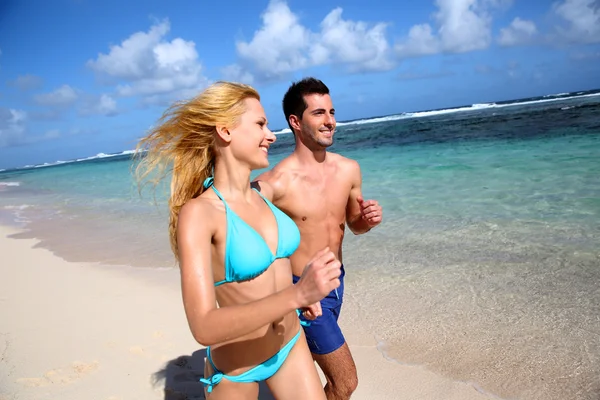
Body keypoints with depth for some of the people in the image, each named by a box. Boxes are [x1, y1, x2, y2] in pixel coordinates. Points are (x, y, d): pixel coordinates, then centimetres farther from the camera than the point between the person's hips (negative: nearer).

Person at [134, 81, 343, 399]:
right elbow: (204, 328, -32)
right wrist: (297, 294, -39)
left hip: (291, 346, 5)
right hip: (236, 368, -5)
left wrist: (300, 292, 4)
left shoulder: (260, 197, -4)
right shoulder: (197, 212, -24)